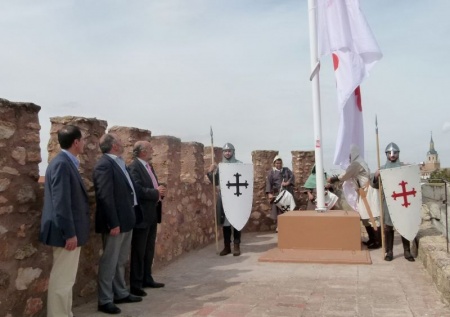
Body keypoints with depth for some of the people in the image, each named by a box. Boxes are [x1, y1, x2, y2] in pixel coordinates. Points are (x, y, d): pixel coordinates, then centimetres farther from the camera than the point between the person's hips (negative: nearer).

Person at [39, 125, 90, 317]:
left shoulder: (67, 163, 12)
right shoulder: (62, 164, -19)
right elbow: (61, 202, -23)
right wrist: (70, 234, -21)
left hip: (70, 231, 10)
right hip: (67, 232, -10)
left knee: (66, 278, 18)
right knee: (62, 279, -1)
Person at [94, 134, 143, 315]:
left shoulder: (118, 162, 11)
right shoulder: (105, 164, -17)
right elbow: (105, 196, -22)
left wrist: (129, 218, 14)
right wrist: (113, 223, -24)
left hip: (125, 219, 9)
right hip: (115, 222, -9)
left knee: (121, 261, 19)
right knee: (109, 262, 1)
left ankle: (121, 293, 31)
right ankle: (105, 300, 13)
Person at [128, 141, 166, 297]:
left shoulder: (149, 166, 15)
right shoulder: (133, 167, -16)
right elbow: (138, 190, -26)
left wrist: (160, 191, -1)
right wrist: (156, 192, -17)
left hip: (152, 214, 9)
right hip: (141, 215, -9)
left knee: (149, 250, 16)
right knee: (138, 251, 0)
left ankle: (147, 279, 28)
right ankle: (135, 285, 8)